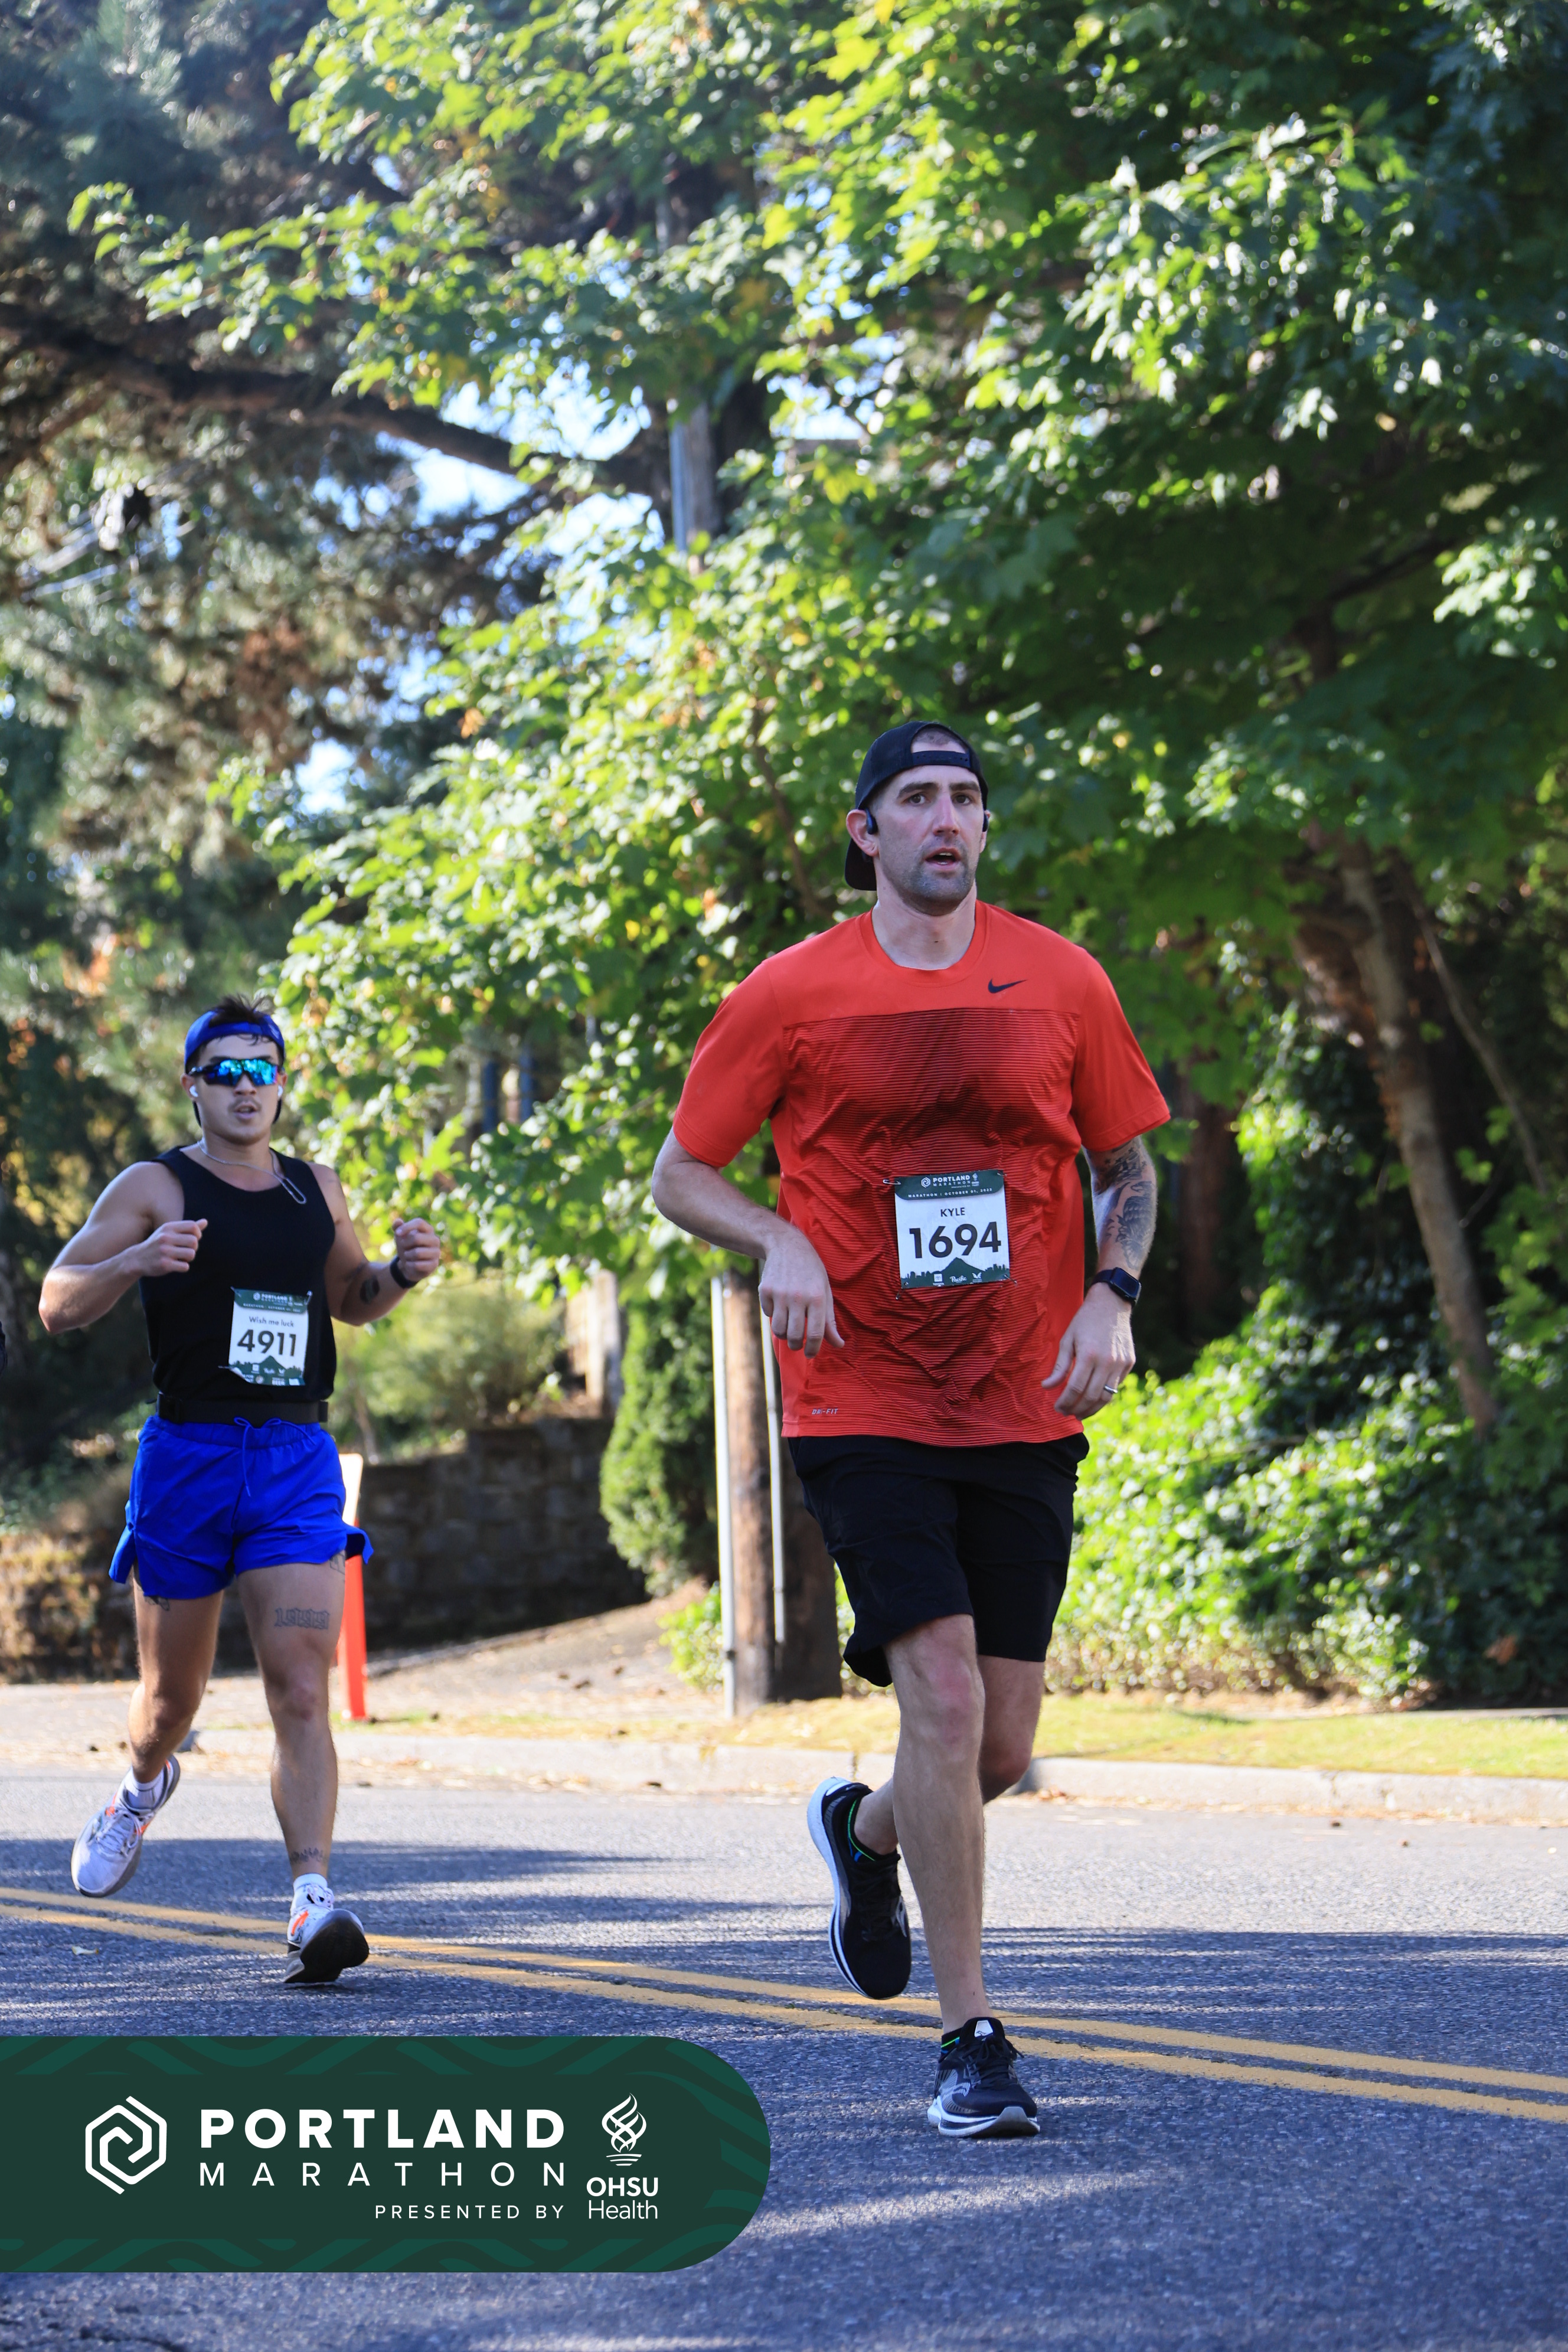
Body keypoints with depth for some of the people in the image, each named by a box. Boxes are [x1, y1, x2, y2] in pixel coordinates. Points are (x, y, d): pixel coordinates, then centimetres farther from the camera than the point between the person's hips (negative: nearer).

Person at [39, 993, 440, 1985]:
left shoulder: (317, 1188, 12)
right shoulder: (156, 1188, -1)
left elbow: (349, 1297, 28)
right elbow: (57, 1305, -6)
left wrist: (402, 1271, 6)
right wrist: (137, 1262, -25)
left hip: (299, 1463, 2)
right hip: (188, 1456, -2)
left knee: (302, 1688, -14)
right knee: (175, 1692, 12)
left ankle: (314, 1897, -22)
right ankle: (145, 1789, 46)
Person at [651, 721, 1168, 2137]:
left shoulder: (1061, 982, 5)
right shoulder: (790, 996, -1)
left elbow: (1131, 1167, 14)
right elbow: (682, 1175, 6)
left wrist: (1112, 1295, -4)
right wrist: (780, 1245, -13)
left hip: (1023, 1410, 3)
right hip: (863, 1406, -3)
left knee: (1004, 1744, 5)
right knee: (943, 1692, -15)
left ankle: (865, 1833, 40)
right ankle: (971, 2039, -5)